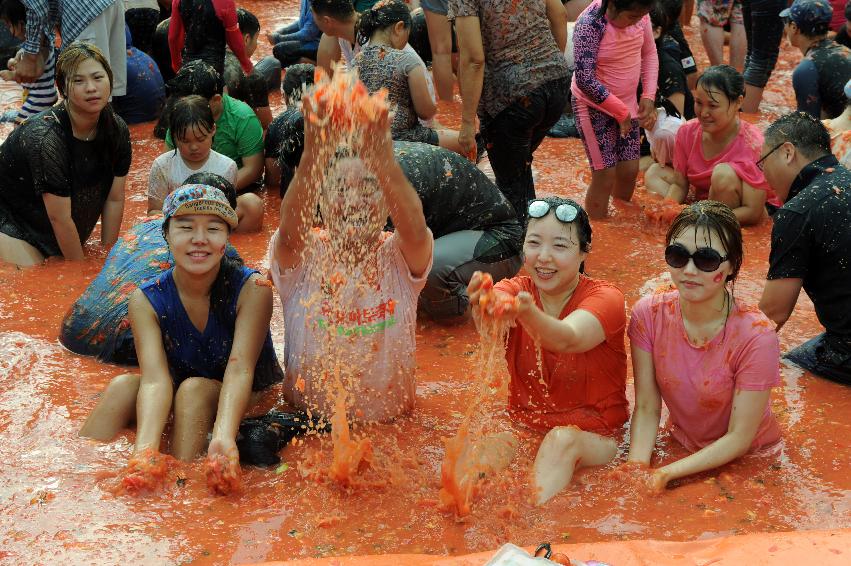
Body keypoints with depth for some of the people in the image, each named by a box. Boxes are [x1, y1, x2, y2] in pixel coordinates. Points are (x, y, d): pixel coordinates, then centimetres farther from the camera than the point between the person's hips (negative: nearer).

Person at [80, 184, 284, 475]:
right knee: (122, 386, -23)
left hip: (249, 404, -3)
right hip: (177, 404, 3)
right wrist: (145, 448, -47)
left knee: (194, 388, -31)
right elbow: (155, 378, -27)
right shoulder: (146, 300, -13)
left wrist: (223, 437, -50)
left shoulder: (252, 288, -20)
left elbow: (240, 370, -30)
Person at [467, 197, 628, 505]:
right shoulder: (514, 290, -2)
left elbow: (567, 339, -35)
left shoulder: (605, 297, -11)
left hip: (592, 436, -3)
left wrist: (527, 313, -58)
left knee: (562, 439, -34)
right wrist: (486, 309, -55)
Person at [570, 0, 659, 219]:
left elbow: (649, 54, 6)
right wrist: (621, 111, -19)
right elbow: (585, 80, -27)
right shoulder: (589, 24, -27)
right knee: (605, 176, -6)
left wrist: (648, 96, -5)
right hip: (594, 105, -6)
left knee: (629, 170, 9)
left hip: (627, 103, 6)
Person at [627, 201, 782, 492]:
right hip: (681, 446, 3)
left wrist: (664, 474, -26)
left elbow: (739, 438, -18)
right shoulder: (648, 314, -12)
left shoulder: (756, 337, -23)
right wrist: (637, 468, -26)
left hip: (749, 462, -2)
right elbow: (646, 408, -8)